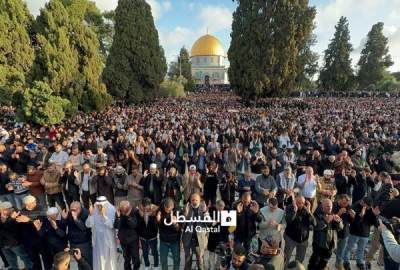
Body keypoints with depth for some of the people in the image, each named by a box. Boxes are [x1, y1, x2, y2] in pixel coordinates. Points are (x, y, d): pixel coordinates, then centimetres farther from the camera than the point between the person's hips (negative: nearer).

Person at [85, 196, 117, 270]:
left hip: (108, 240, -2)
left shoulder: (111, 210, -16)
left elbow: (111, 225, -24)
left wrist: (104, 215, -34)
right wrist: (91, 214, -27)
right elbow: (88, 225, -12)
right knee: (99, 259, 16)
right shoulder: (94, 211, -8)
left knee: (109, 259, 13)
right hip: (97, 240, 3)